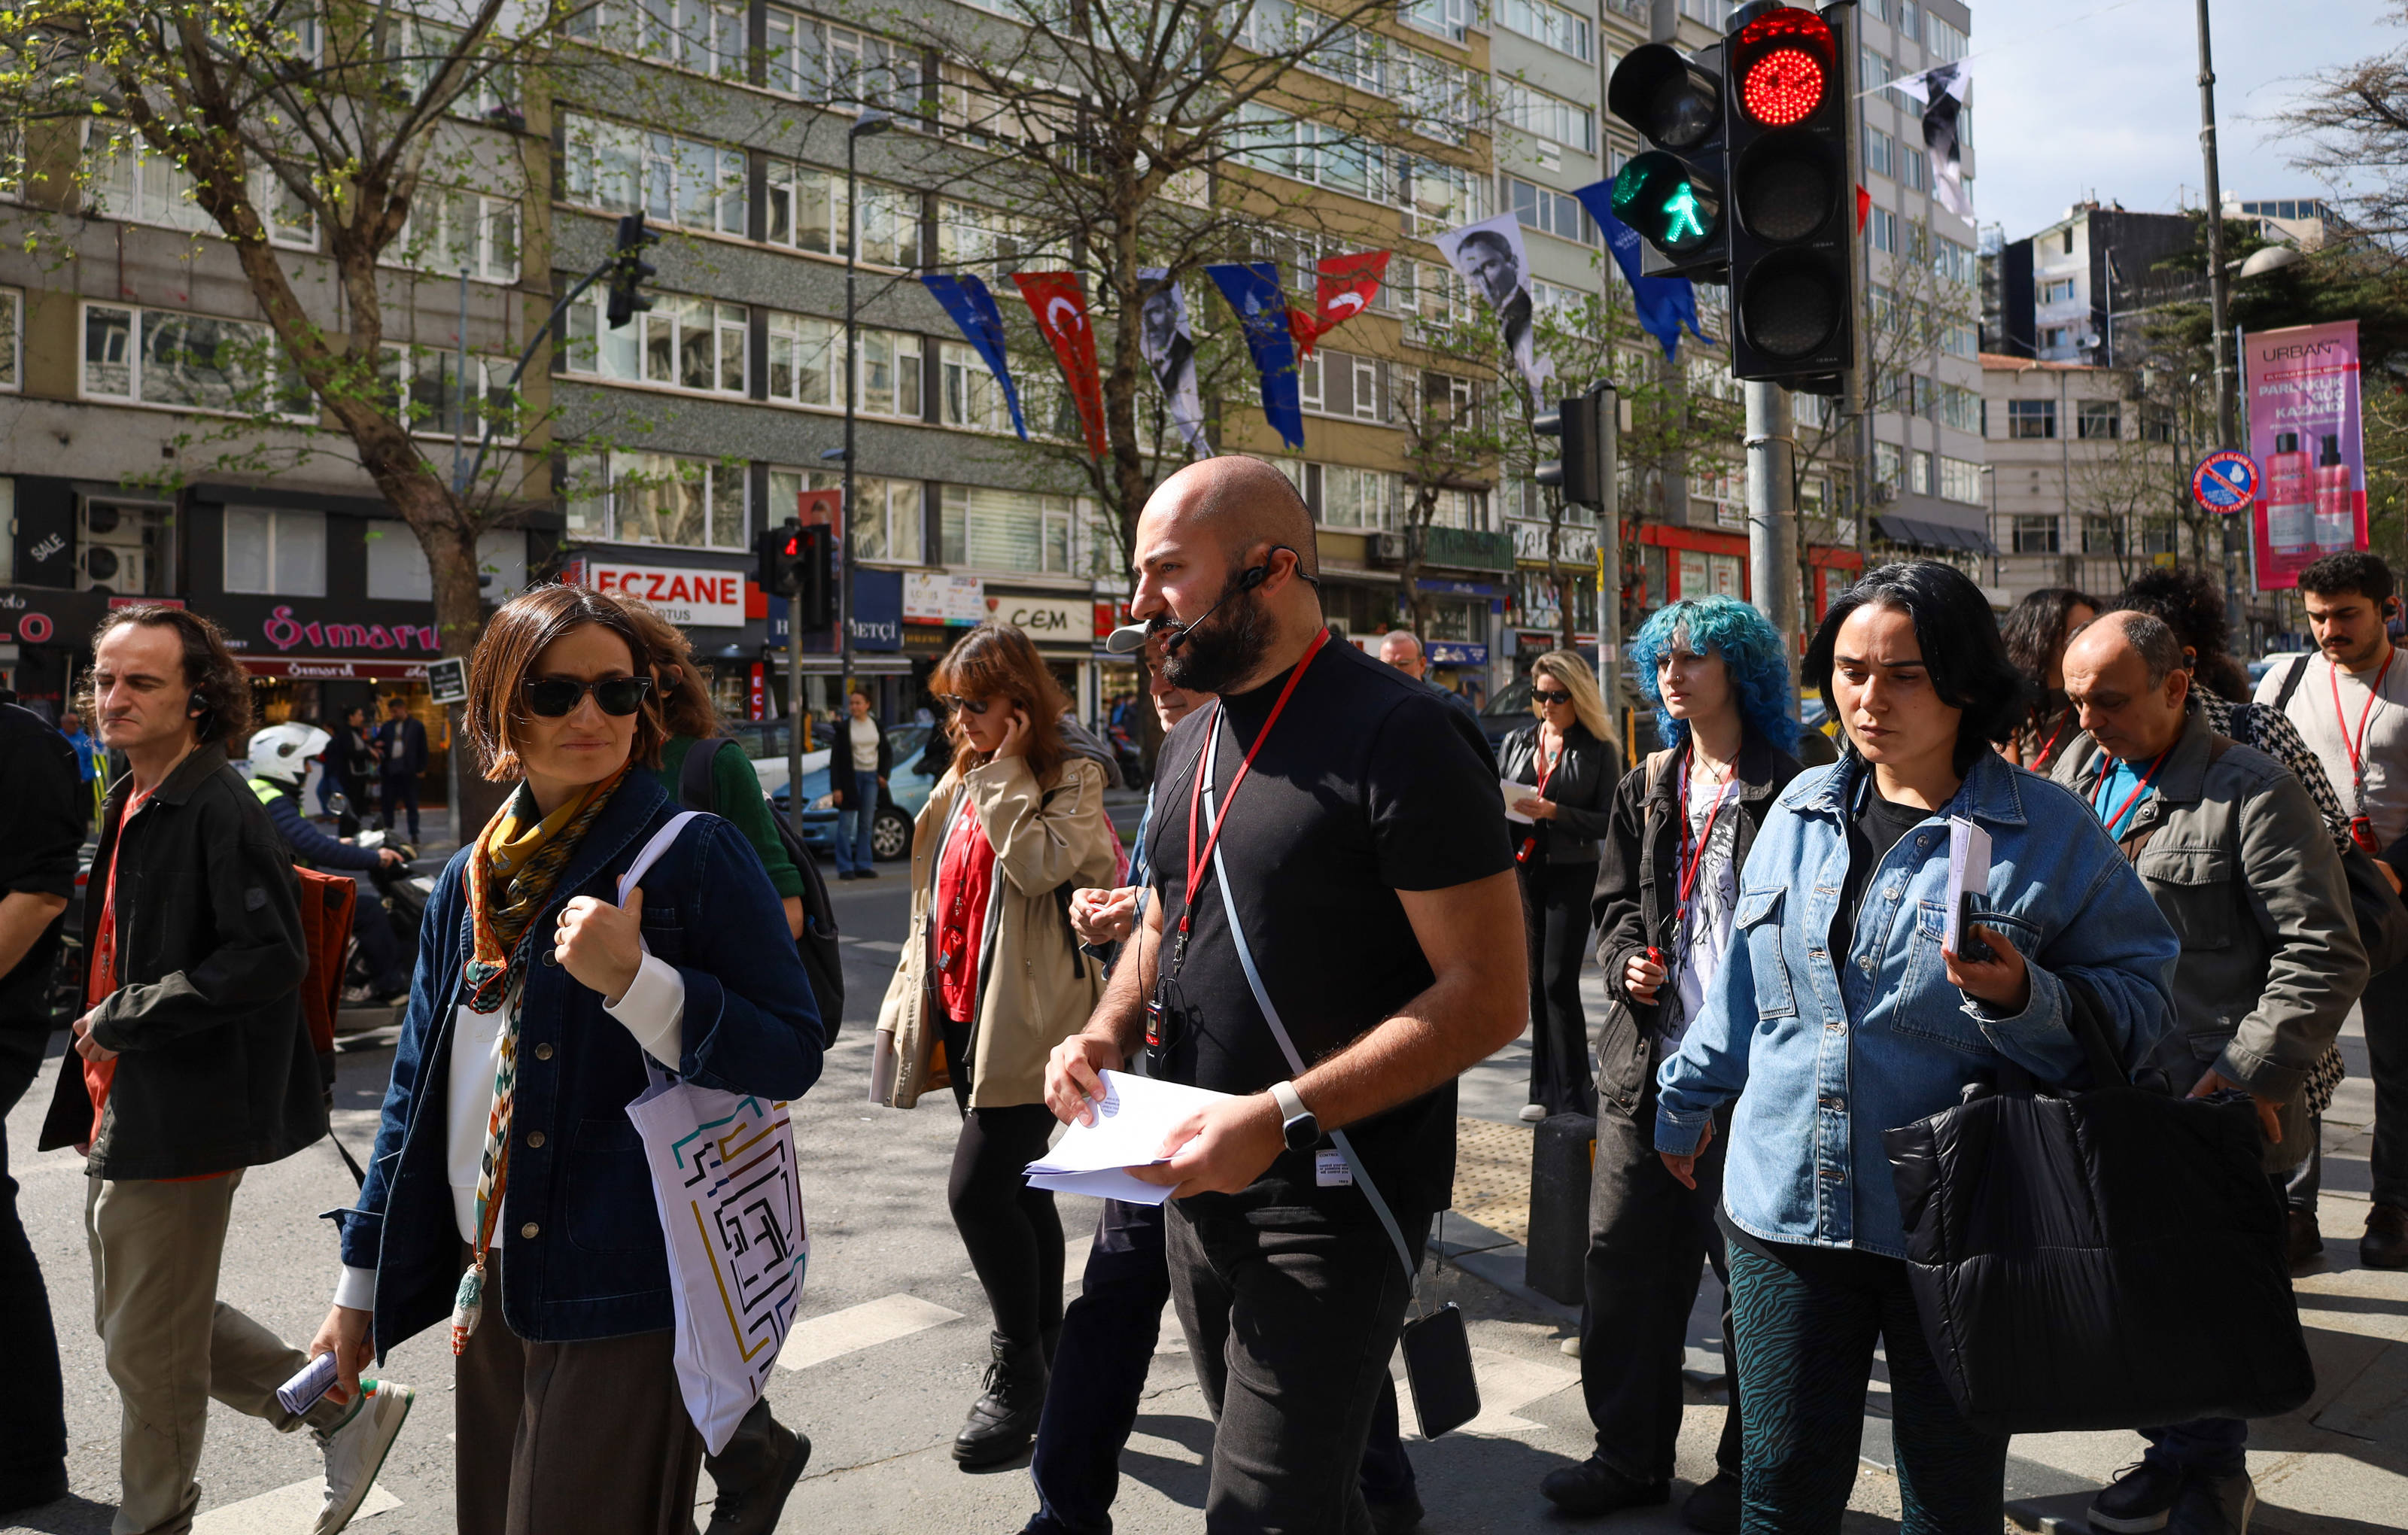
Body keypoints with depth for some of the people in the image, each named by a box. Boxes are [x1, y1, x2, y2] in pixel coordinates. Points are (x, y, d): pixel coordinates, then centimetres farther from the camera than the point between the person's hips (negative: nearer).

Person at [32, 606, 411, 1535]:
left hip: (181, 1126, -10)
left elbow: (270, 959, -26)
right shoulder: (130, 805, 11)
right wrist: (95, 1092, 15)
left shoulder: (219, 812, -18)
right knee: (148, 1324, 19)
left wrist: (125, 1017, -20)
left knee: (148, 1347, 5)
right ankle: (341, 1408, 29)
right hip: (123, 1117, 10)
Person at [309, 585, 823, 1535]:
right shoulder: (469, 883, 8)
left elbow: (791, 1056, -14)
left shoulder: (698, 858, -9)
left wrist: (636, 981, -25)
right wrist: (360, 1284, 16)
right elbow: (419, 1091, 14)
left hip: (627, 1294, -6)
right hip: (485, 1293, 6)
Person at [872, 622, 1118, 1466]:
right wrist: (907, 993, 17)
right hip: (963, 1018, 8)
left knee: (978, 1188, -12)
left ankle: (1017, 1370, 4)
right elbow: (933, 900, 20)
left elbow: (1040, 865, -25)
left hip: (1028, 1024, -8)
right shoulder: (961, 783, 15)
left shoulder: (1070, 781, -7)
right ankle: (1046, 1360, 28)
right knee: (1021, 1192, 15)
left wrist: (1004, 773, -17)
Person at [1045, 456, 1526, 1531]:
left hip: (1328, 1203, -8)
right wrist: (1107, 1031, 1)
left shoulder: (1398, 735, -17)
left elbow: (1490, 995, -20)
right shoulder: (1194, 741, 10)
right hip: (1197, 1189, 8)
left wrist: (1283, 1117, -26)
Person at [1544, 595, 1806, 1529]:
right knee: (1622, 1259, 8)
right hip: (1646, 1059, 6)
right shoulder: (1644, 790, 15)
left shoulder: (1786, 793, -4)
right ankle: (1630, 1456, 24)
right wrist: (1627, 962, -2)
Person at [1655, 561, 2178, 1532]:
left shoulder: (2049, 832, -5)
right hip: (1786, 1207, 3)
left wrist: (2022, 997, -25)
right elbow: (1742, 980, 17)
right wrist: (1687, 1103, 22)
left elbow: (2138, 998, -7)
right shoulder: (1802, 809, 8)